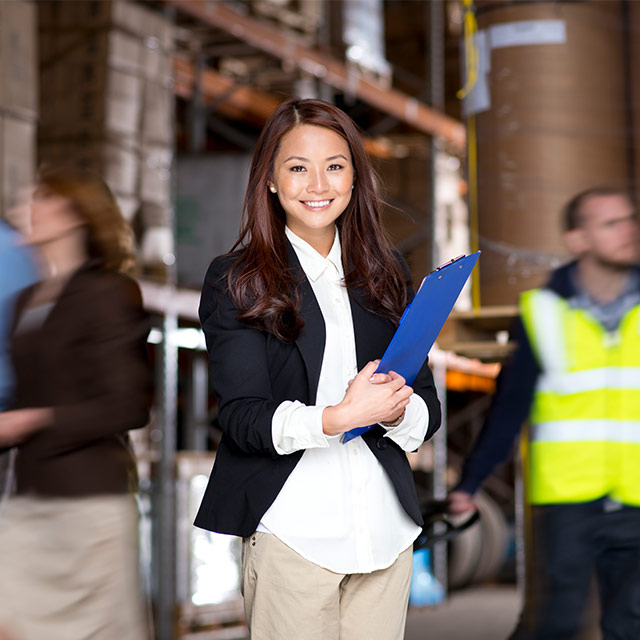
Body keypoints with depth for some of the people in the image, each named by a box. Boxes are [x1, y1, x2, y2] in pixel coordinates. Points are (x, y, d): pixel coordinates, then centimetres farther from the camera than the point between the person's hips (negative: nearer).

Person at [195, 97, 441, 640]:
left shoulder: (387, 276, 13)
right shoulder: (236, 281, -1)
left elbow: (428, 407, 11)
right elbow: (243, 416, -9)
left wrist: (395, 410, -12)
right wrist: (340, 417, -25)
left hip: (385, 528, 4)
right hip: (290, 529, -4)